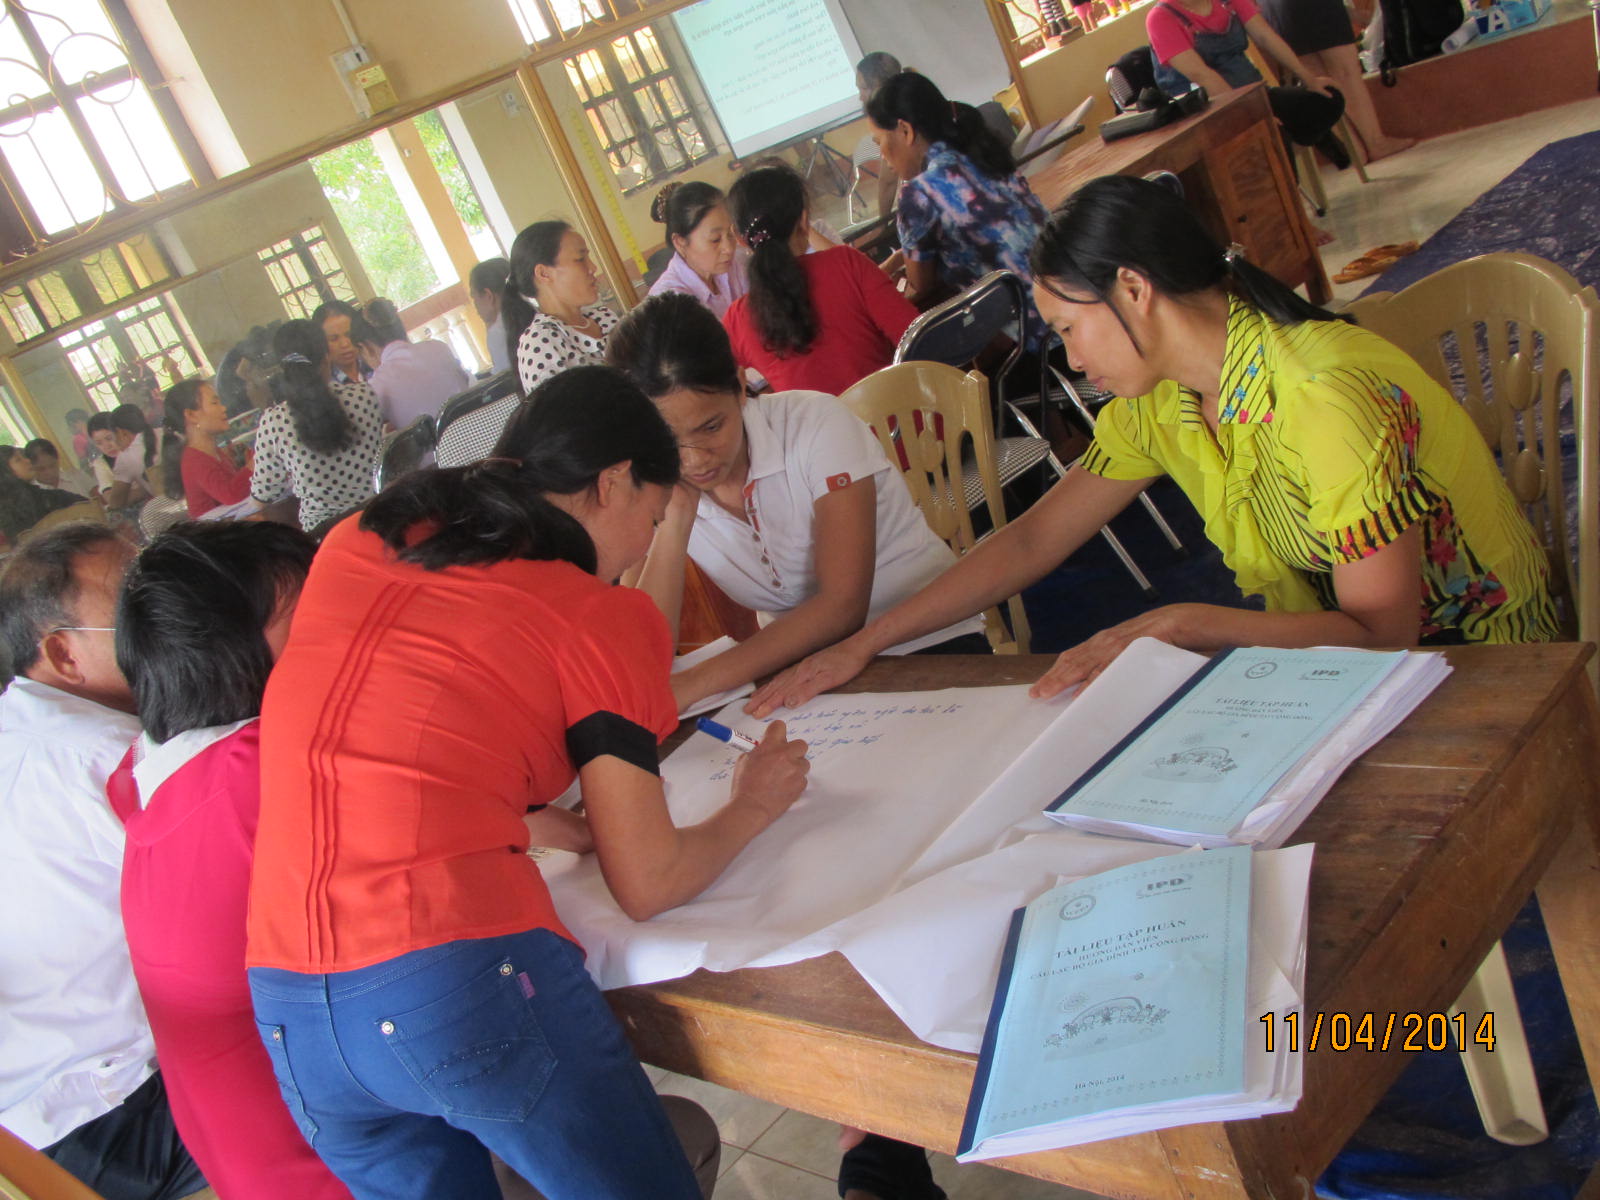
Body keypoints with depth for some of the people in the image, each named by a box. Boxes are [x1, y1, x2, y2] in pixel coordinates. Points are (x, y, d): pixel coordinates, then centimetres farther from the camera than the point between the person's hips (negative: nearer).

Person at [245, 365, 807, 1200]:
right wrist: (751, 809, 18)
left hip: (286, 1013, 6)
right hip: (466, 975, -6)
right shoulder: (601, 615, 0)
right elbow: (646, 884, 1)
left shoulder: (353, 544, 14)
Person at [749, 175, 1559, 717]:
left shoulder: (1321, 395, -27)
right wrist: (862, 646, -4)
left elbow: (1380, 627, -29)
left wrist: (1178, 626, -37)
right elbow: (1029, 541, 1)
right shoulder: (1160, 405, -3)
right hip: (1332, 645, 6)